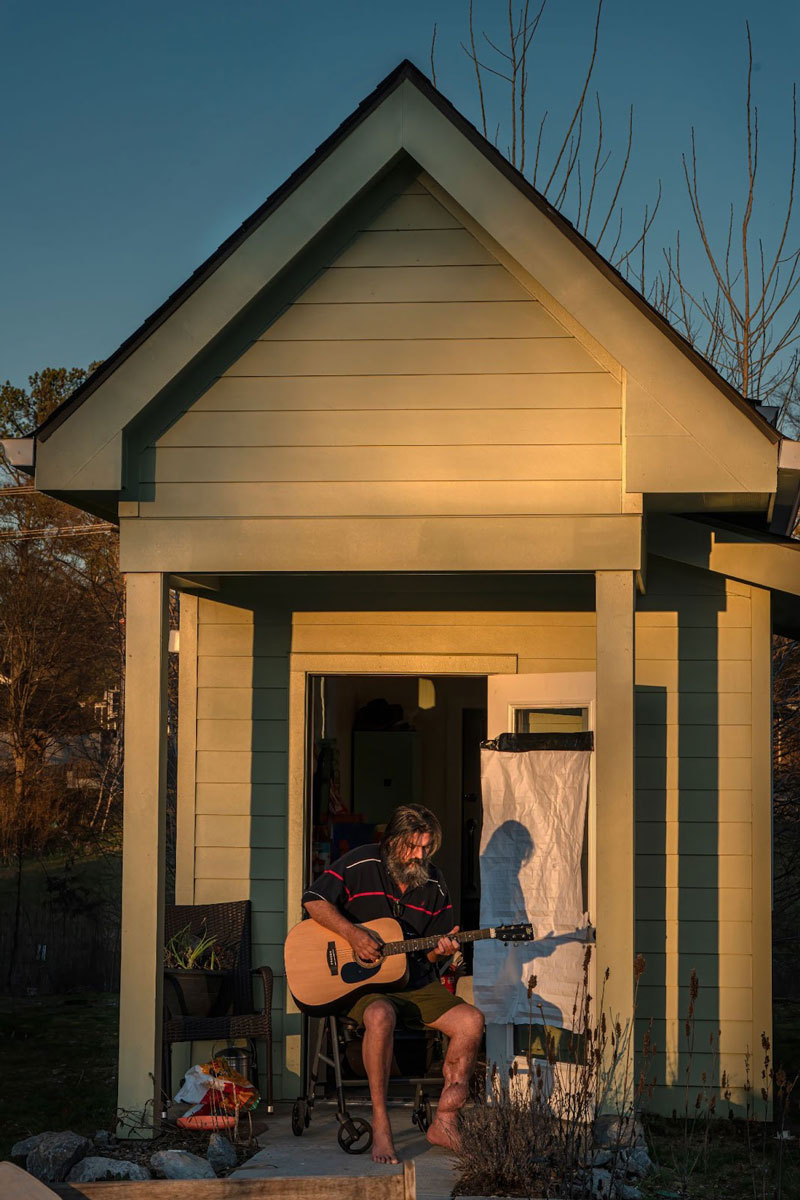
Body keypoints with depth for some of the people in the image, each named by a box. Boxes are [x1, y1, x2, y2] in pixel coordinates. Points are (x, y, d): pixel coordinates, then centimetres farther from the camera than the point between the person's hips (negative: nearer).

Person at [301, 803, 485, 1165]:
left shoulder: (434, 884, 9)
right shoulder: (361, 865, -5)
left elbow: (431, 953, 14)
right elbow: (314, 900, -12)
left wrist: (442, 949, -11)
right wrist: (353, 934, -24)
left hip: (415, 984, 5)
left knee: (471, 1020, -17)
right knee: (380, 1016, -39)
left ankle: (444, 1123, -9)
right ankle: (380, 1125, -32)